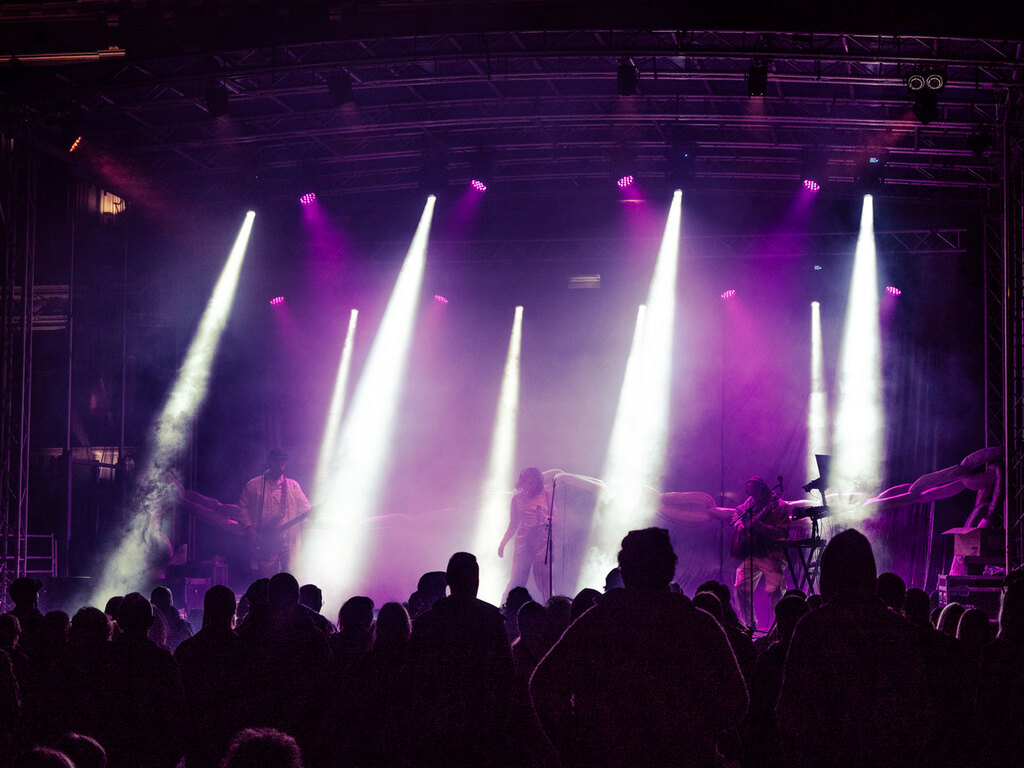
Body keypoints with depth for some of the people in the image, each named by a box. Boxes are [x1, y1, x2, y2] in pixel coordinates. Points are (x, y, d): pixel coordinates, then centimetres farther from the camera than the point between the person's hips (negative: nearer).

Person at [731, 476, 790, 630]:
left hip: (772, 556, -6)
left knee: (775, 591, -16)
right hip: (751, 555, 6)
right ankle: (750, 624, 16)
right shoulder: (750, 502, 9)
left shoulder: (778, 506, -10)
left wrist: (759, 525, -28)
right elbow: (738, 512, 28)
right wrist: (739, 524, 7)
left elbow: (781, 533, -18)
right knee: (741, 588, 2)